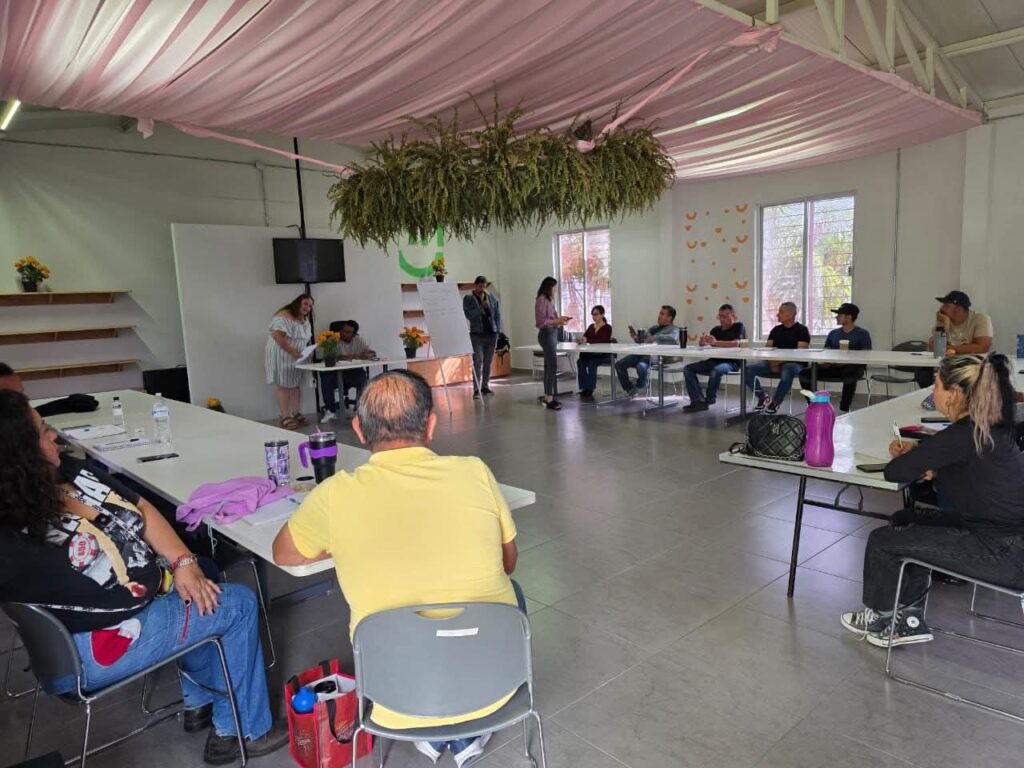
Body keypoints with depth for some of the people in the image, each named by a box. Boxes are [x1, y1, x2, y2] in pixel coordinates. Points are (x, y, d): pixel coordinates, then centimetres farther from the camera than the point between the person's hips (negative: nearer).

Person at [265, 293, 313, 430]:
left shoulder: (305, 319, 11)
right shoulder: (283, 316, -17)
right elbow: (278, 337, -25)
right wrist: (293, 352, -24)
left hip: (296, 357, 8)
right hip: (281, 356, -8)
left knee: (295, 385, 9)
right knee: (283, 385, -5)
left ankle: (297, 414, 14)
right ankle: (285, 418, -3)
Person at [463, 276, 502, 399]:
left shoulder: (491, 296, 9)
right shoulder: (468, 298, 0)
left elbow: (497, 313, 10)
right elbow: (469, 315, -13)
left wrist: (498, 330, 3)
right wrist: (482, 306, -19)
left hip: (492, 333, 4)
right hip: (477, 333, -4)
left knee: (488, 361, 9)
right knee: (478, 361, -10)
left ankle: (485, 386, 18)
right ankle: (476, 389, -9)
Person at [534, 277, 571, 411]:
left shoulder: (548, 300, 15)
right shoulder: (542, 300, -13)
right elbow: (542, 321, -19)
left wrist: (559, 319, 9)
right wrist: (557, 321, -15)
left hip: (552, 334, 10)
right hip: (547, 334, -10)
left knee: (549, 366, 12)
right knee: (553, 366, -12)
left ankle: (547, 397, 18)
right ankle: (549, 399, -10)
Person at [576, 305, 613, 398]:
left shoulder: (607, 328, -3)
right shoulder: (591, 326, 15)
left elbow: (603, 341, -20)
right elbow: (584, 337, 3)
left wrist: (587, 340, -31)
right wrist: (581, 340, -22)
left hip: (604, 355, -5)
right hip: (591, 354, 5)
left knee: (592, 363, -33)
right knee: (580, 362, -24)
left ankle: (590, 389, -25)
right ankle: (584, 388, -21)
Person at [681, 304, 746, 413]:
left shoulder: (739, 327, 1)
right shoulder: (716, 329, 18)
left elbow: (736, 344, -17)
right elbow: (703, 345, 13)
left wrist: (716, 342, -23)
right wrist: (703, 341, -12)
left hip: (731, 362, -7)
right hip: (714, 361, 7)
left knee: (716, 371, -39)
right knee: (688, 369, -11)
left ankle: (709, 401, -18)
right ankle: (698, 401, -20)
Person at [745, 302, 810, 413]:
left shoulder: (802, 330, 2)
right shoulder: (776, 330, 19)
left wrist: (780, 360, -21)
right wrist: (771, 361, -12)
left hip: (793, 363, -5)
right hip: (774, 363, 5)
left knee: (787, 372, -41)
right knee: (749, 369, -19)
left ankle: (775, 402, -22)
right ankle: (763, 398, -6)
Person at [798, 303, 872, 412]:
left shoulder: (862, 333, 7)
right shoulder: (833, 333, 21)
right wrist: (823, 361, -8)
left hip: (853, 367, -4)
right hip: (833, 367, 5)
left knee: (849, 374, -42)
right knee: (805, 373, -18)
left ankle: (844, 410, -32)